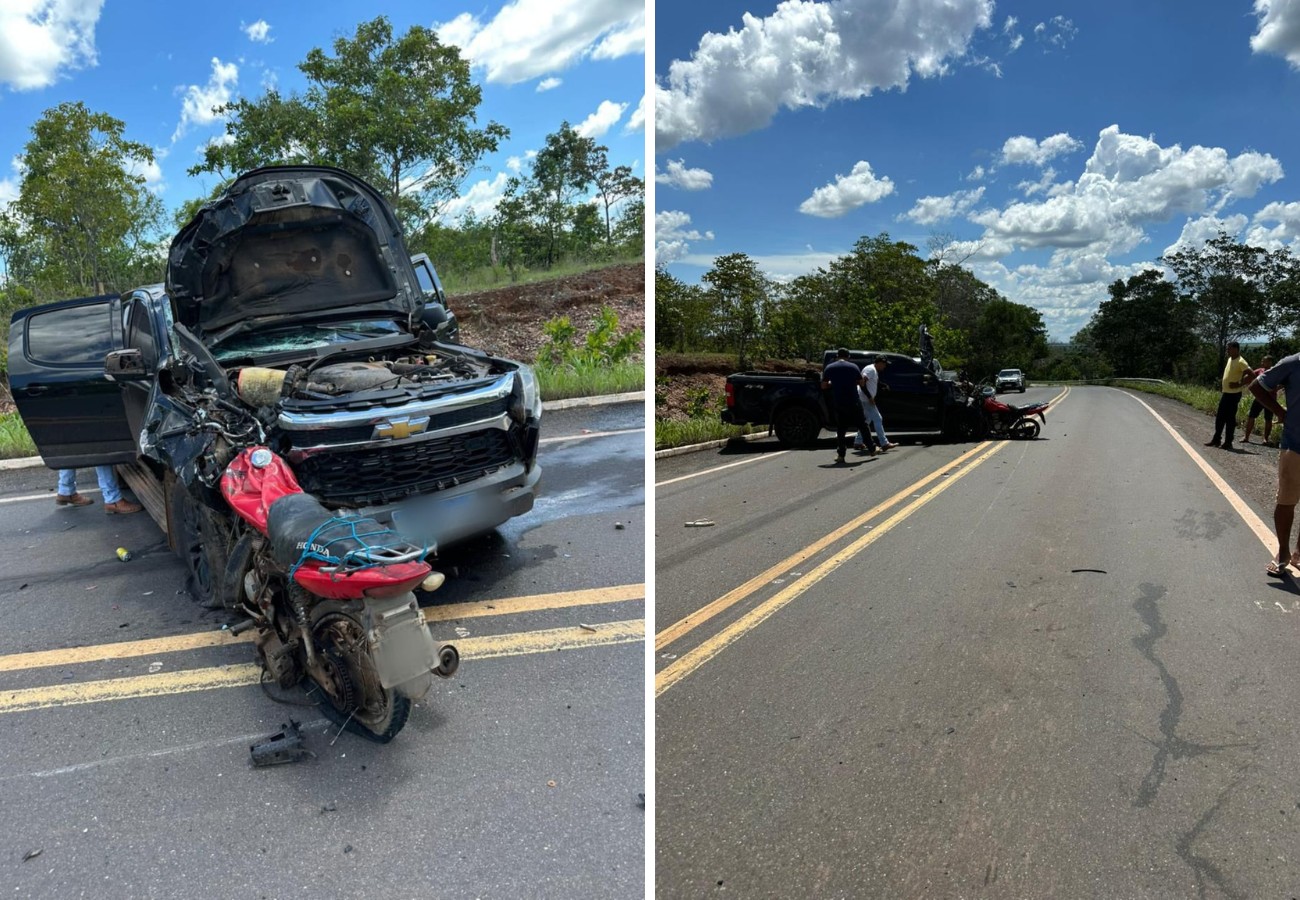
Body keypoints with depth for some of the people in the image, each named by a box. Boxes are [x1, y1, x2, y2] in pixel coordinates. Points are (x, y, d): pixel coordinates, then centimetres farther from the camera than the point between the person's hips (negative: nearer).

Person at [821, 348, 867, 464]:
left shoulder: (829, 368, 0)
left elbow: (824, 386, 3)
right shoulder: (853, 366, -1)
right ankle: (872, 450, 21)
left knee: (840, 428, 9)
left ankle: (840, 454, 2)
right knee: (862, 425, 13)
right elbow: (861, 383, 5)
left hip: (838, 403, 0)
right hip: (853, 402, 0)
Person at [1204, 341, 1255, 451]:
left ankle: (1228, 443, 4)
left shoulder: (1240, 362, -16)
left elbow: (1252, 375, -25)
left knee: (1230, 419, -3)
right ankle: (1216, 439, 20)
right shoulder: (1230, 359, 12)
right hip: (1225, 393, 9)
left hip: (1233, 394, -9)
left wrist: (1240, 384, -21)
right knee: (1219, 418, 13)